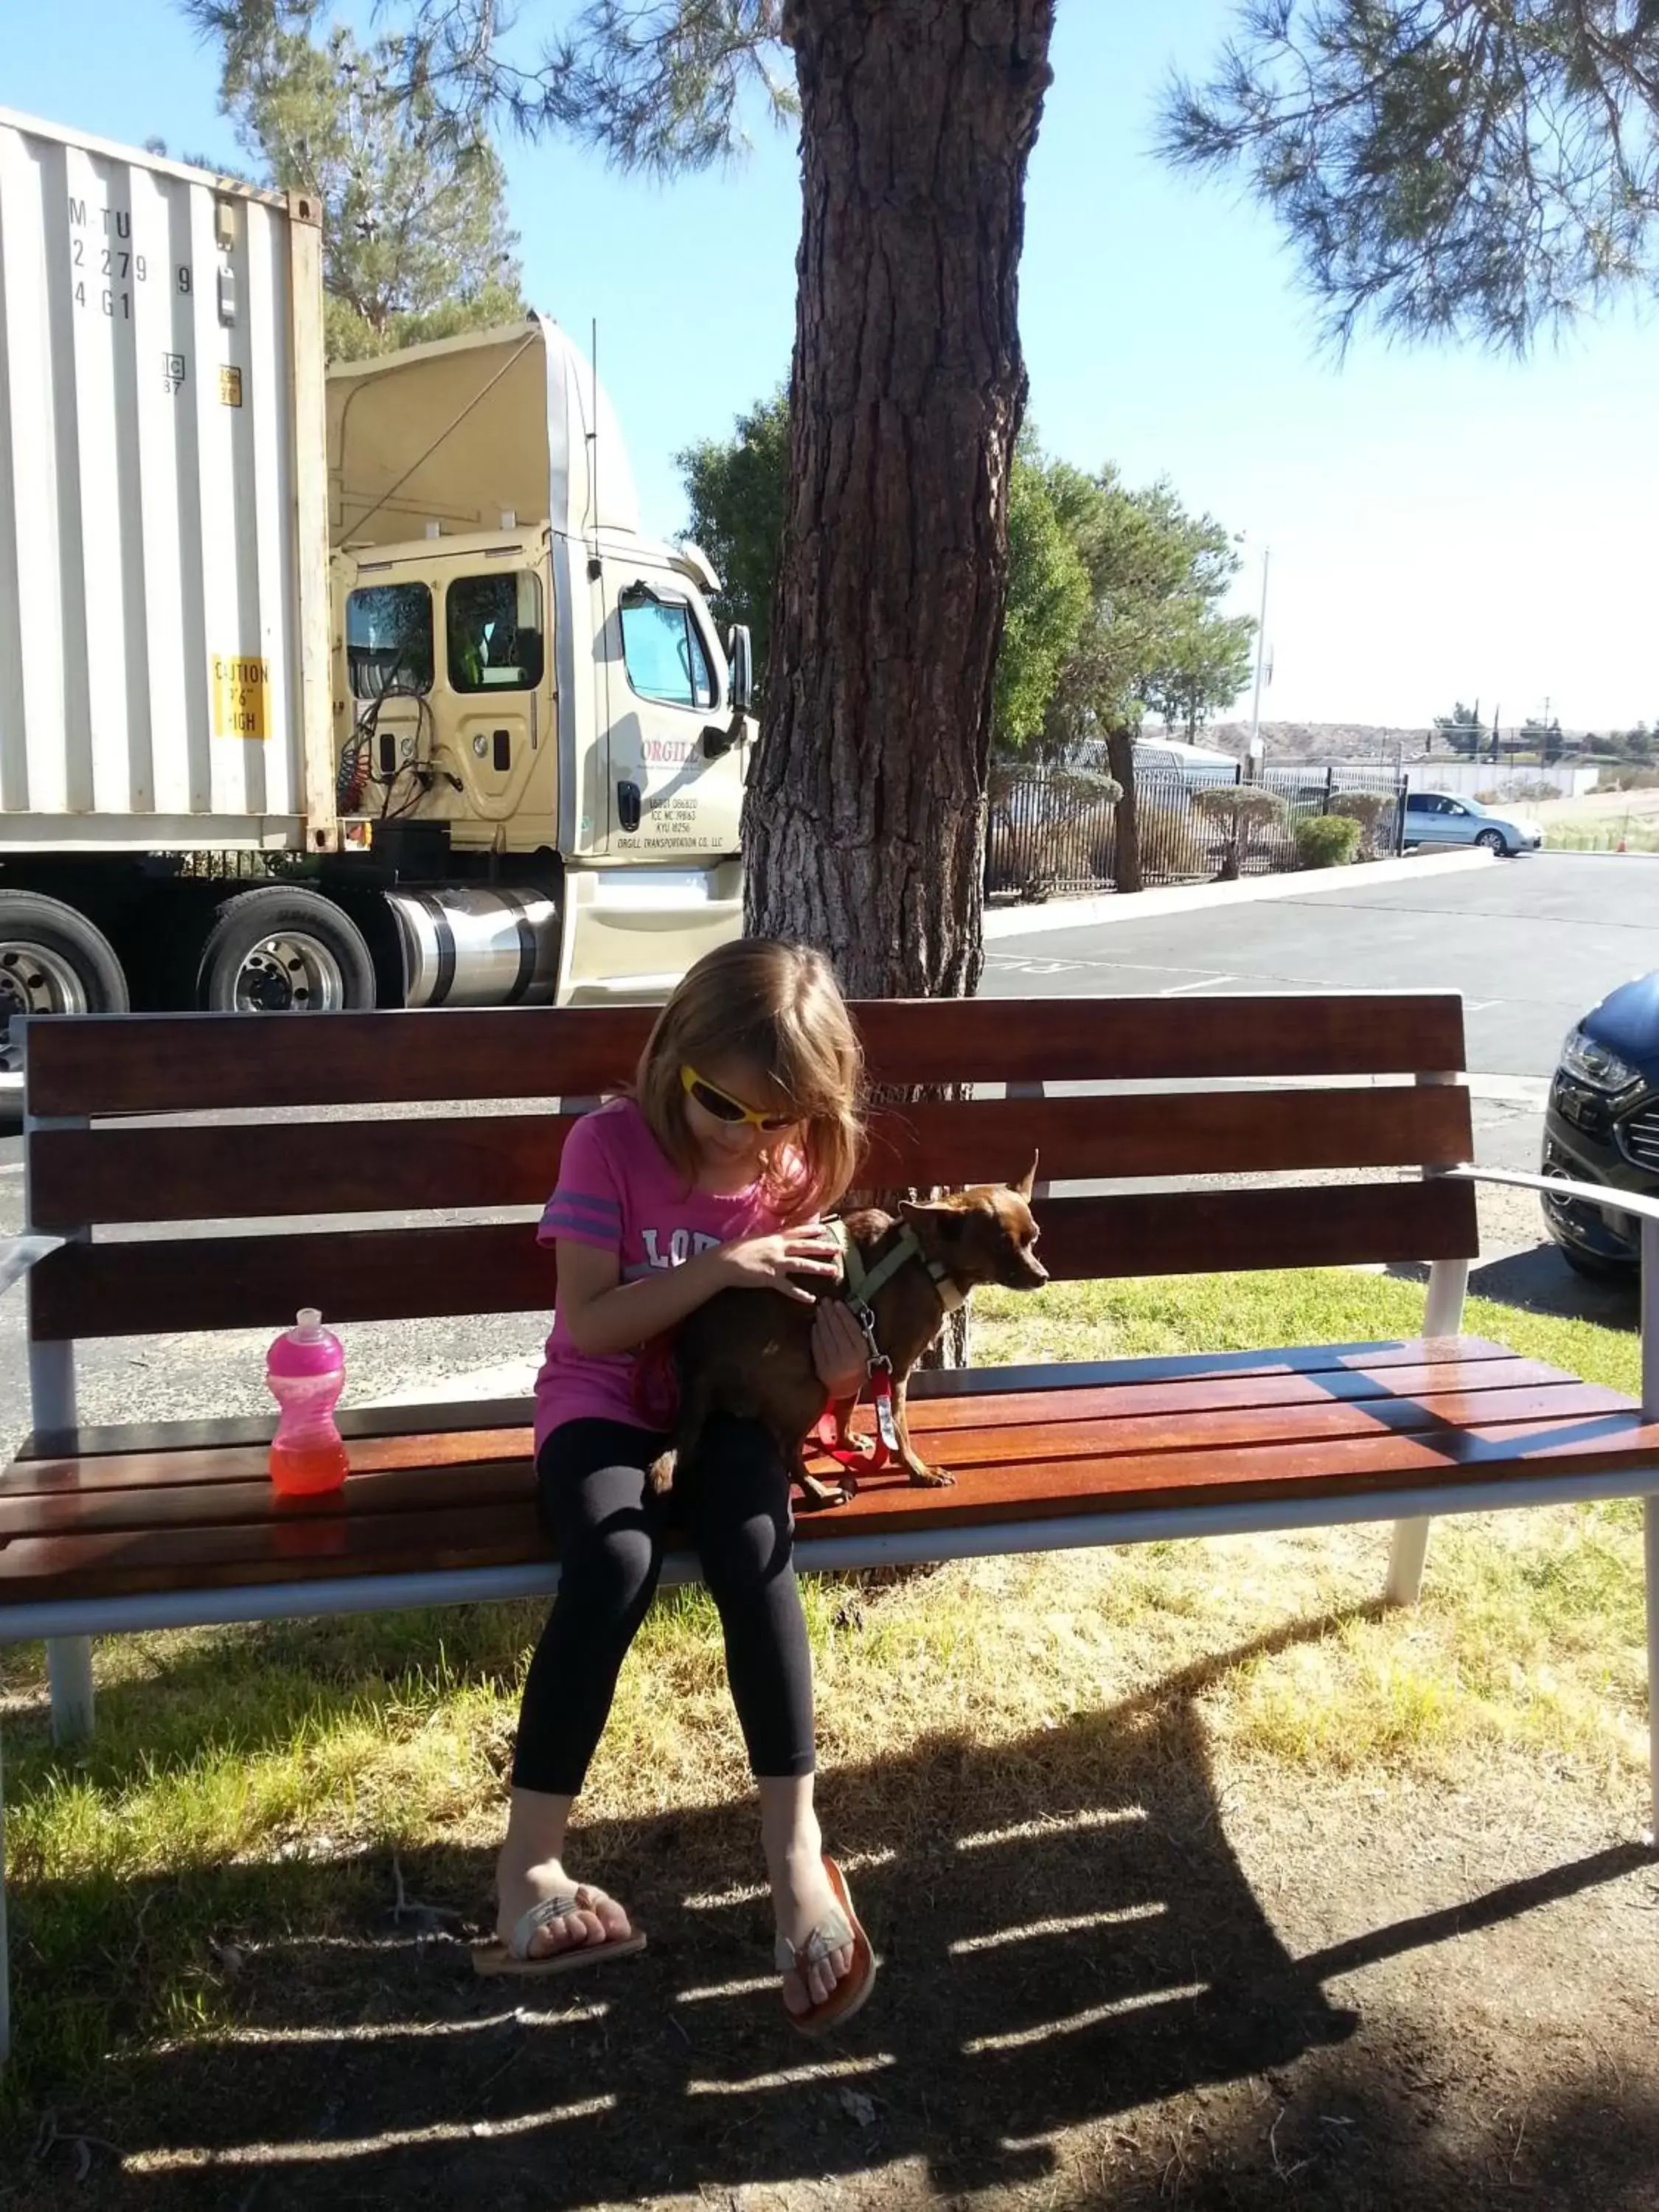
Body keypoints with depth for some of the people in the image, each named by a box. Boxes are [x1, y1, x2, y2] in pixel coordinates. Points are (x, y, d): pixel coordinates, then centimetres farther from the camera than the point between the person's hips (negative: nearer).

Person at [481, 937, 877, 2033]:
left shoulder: (803, 1168, 0)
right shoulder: (610, 1143, -10)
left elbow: (796, 1324, 8)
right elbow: (589, 1323, -15)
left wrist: (836, 1349, -17)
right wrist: (722, 1266, -25)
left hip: (728, 1403, 2)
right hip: (605, 1403, -2)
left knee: (754, 1548, -31)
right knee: (617, 1561, -33)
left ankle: (796, 1848, -22)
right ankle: (531, 1863, -18)